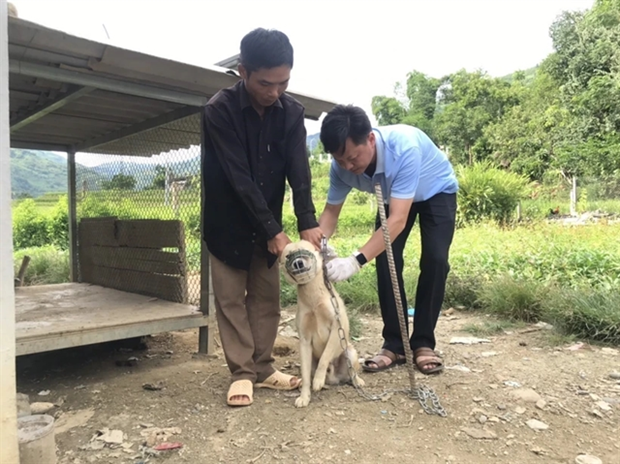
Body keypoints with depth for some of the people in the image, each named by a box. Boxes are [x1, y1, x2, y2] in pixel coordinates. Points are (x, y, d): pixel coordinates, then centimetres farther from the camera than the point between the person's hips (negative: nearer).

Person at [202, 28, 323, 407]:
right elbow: (239, 178, -24)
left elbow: (299, 171, -13)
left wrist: (308, 222, -25)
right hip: (228, 222, -4)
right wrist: (273, 231, -26)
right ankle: (242, 372, 12)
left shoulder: (292, 112, -7)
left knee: (267, 297, 7)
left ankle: (263, 367, 19)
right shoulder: (220, 110, -20)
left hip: (268, 222, 4)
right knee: (231, 298, 1)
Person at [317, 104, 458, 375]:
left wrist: (356, 261, -56)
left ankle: (423, 343, -4)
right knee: (386, 261, -10)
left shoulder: (404, 147, -44)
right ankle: (394, 345, 1)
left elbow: (398, 220, -47)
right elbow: (331, 212, -15)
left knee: (434, 261, -18)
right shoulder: (342, 165, -27)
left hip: (437, 192, -3)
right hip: (394, 197, 4)